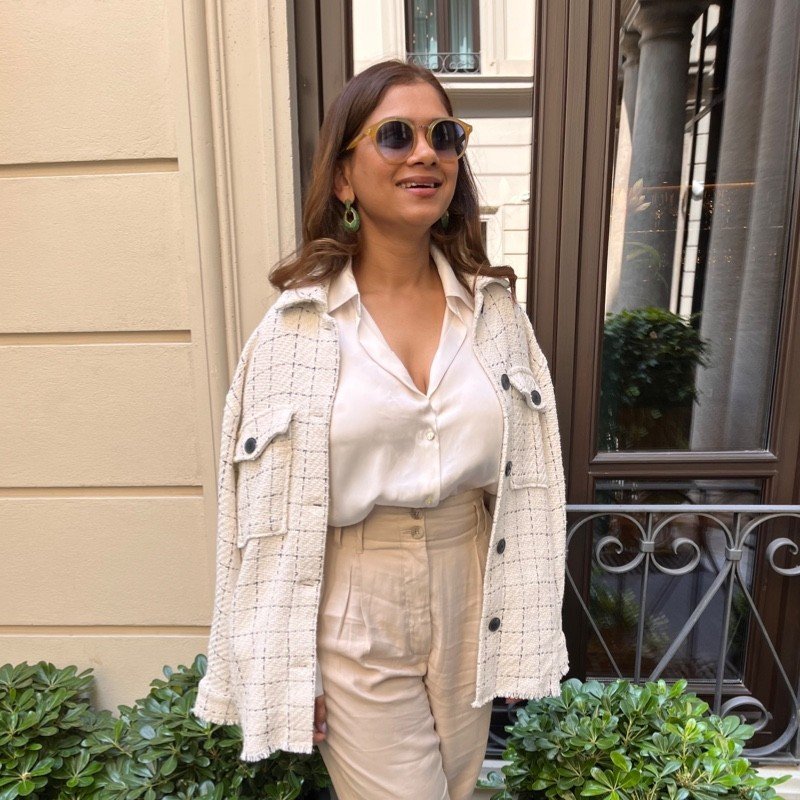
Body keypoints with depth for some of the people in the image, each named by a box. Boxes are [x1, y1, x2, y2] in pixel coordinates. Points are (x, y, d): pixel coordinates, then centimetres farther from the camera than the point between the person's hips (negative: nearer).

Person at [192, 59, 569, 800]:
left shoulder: (494, 308, -4)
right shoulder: (296, 326, -13)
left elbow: (525, 486, 1)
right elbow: (269, 518, -8)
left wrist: (523, 634, 4)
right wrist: (283, 671, -3)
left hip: (470, 608, 4)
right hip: (353, 620, -3)